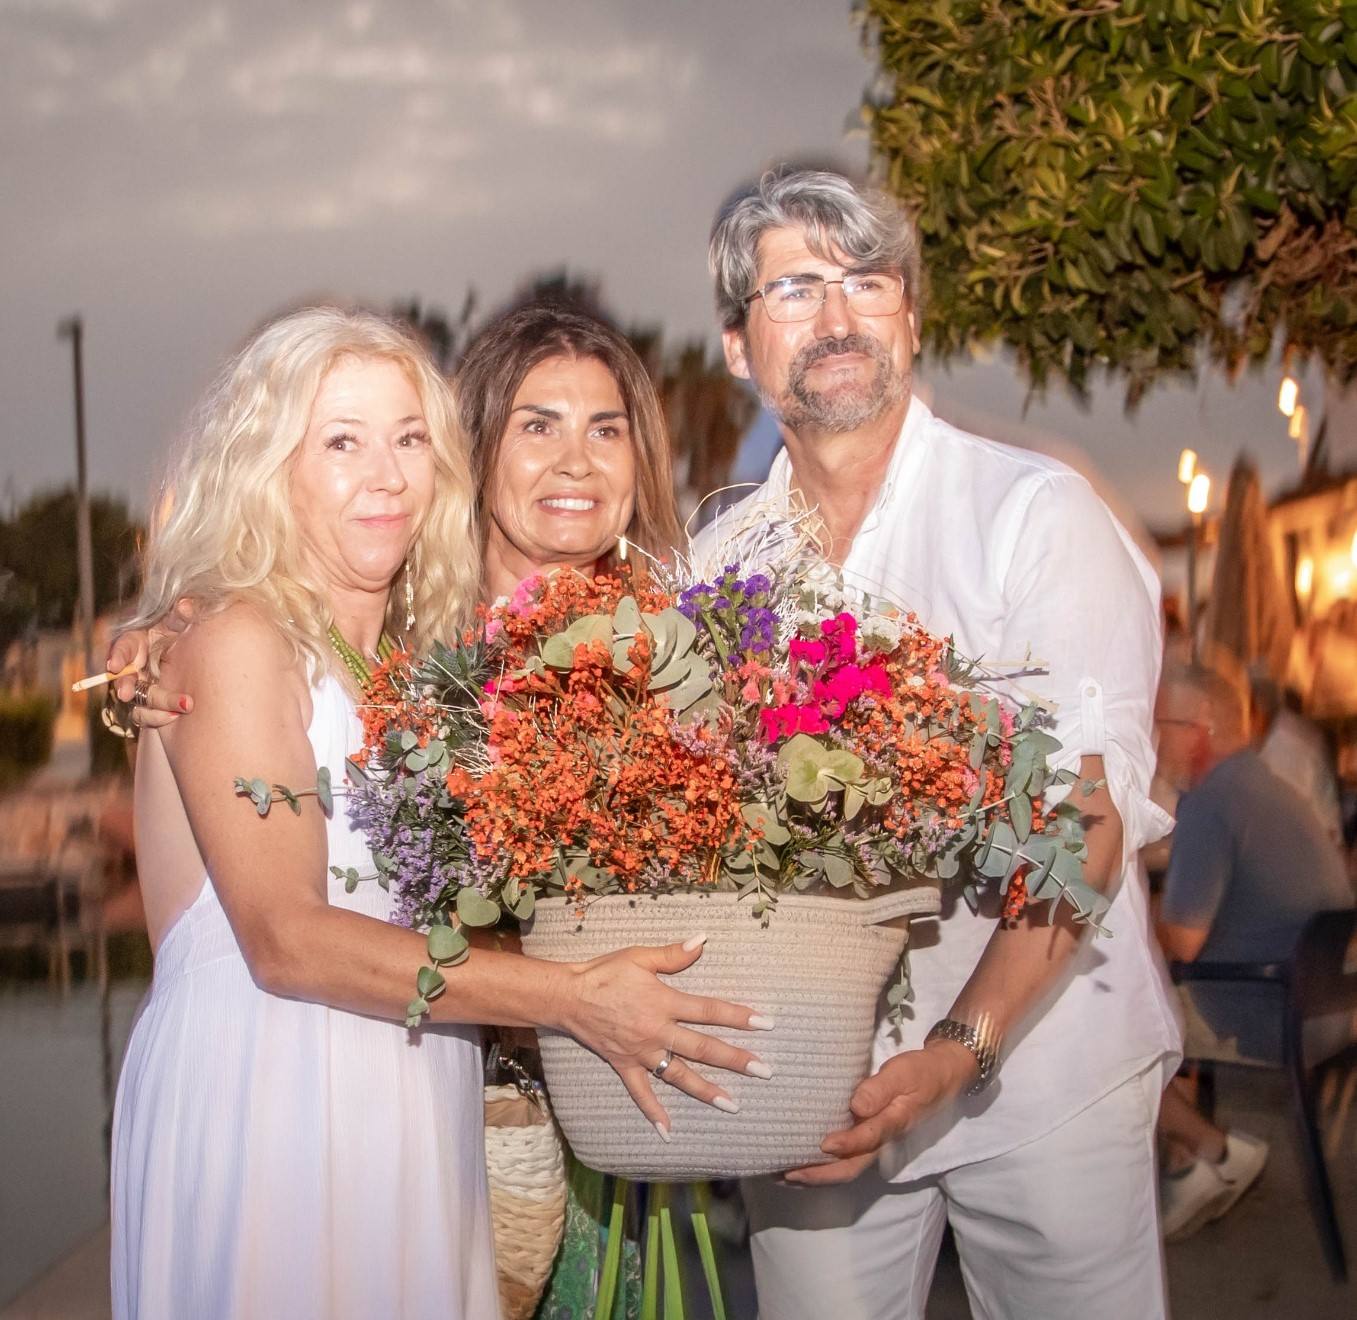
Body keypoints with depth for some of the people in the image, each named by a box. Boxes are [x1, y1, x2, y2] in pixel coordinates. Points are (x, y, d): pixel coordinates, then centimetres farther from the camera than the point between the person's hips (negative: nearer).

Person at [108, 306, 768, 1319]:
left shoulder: (419, 657, 12)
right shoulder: (236, 641, -10)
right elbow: (287, 939, -19)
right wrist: (570, 997, -21)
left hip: (410, 1116, 7)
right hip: (262, 1108, -7)